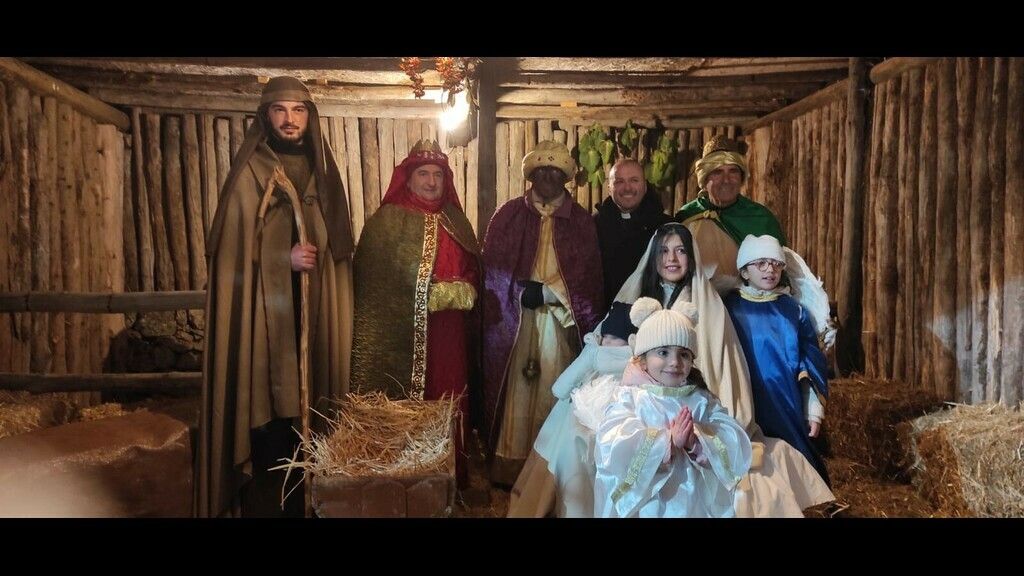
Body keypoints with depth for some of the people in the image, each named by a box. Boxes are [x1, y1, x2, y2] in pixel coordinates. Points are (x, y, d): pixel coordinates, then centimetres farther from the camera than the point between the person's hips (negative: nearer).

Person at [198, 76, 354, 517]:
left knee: (309, 413, 6)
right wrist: (285, 258, -14)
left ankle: (305, 504, 20)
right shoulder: (248, 173, 0)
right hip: (264, 314, -4)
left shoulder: (322, 172, 13)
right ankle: (264, 505, 12)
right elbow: (231, 250, -4)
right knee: (268, 417, -3)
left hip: (314, 314, 4)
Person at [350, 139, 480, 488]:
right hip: (405, 337, -4)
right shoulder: (386, 221, -2)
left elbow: (473, 271, 18)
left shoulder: (456, 220, 13)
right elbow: (374, 281, -9)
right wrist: (430, 295, -13)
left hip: (449, 336, 5)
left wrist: (465, 291, -2)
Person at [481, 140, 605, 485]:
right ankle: (511, 466, 11)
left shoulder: (581, 221, 8)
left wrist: (544, 292, -11)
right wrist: (523, 293, -13)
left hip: (562, 322, 1)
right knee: (516, 390, 0)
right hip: (516, 320, 0)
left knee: (554, 391, 3)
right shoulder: (509, 215, 7)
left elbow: (586, 276, 0)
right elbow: (494, 269, 1)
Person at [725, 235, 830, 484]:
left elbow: (809, 365, 8)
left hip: (790, 409, 3)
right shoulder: (730, 308, -2)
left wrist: (814, 412, 3)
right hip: (748, 413, -3)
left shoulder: (793, 310, 7)